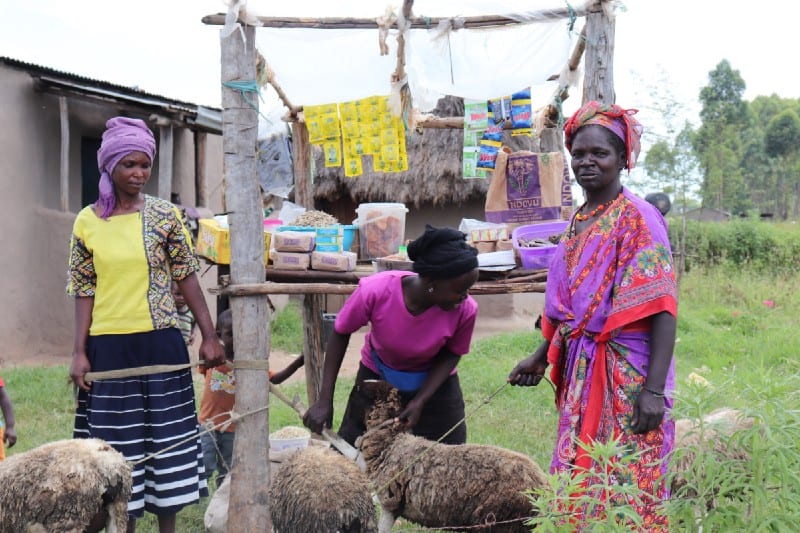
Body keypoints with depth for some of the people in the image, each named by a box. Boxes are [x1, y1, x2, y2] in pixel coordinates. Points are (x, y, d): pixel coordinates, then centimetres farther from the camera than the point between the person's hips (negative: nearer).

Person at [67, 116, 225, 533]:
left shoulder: (164, 215, -1)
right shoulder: (87, 222, 1)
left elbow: (187, 277, 1)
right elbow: (84, 290, 3)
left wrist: (209, 337, -2)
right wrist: (80, 352, -3)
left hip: (160, 344, 0)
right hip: (108, 348, 1)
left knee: (166, 438, 6)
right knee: (119, 444, 7)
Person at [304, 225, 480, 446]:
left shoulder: (465, 309, -30)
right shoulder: (375, 291, -34)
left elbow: (451, 354, -9)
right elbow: (340, 334, -16)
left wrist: (420, 401, -22)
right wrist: (324, 400, -17)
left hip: (434, 381, 1)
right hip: (376, 377, 0)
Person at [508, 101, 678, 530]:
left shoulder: (638, 218, -12)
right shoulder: (576, 222, 11)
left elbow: (662, 309, -17)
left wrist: (654, 389, -24)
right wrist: (541, 357, 22)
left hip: (626, 370, -7)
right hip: (582, 368, 7)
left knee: (627, 483, -1)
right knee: (579, 476, 13)